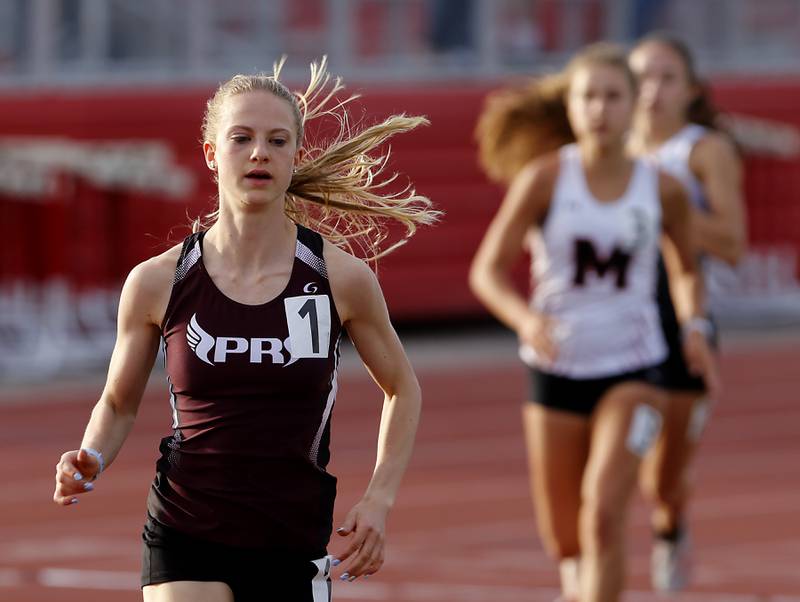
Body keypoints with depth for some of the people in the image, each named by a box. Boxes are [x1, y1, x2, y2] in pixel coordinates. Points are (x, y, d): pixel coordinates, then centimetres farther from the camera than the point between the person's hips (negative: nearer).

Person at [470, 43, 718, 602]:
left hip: (632, 371, -1)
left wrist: (695, 326, -4)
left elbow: (688, 268, 15)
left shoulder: (662, 189, -3)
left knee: (604, 514, -21)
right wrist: (526, 319, -28)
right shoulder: (545, 178, -8)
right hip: (556, 370, 1)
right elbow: (487, 270, -8)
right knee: (565, 541, 11)